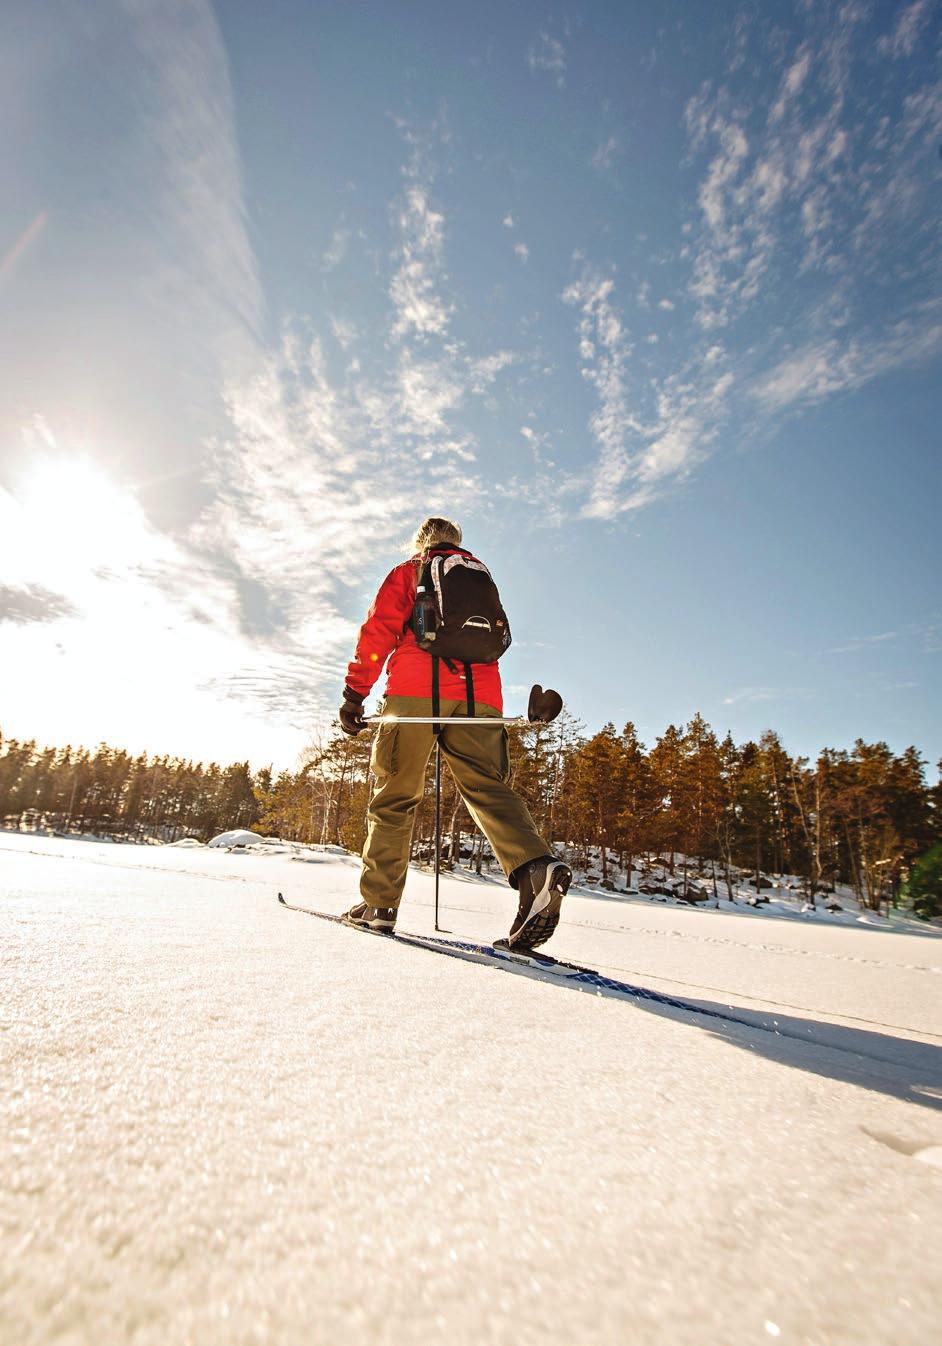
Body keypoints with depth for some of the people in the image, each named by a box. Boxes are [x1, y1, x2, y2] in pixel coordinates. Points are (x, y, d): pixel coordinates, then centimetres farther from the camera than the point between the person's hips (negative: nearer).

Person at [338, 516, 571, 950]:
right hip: (479, 696, 3)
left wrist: (354, 692, 1)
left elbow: (379, 629, 4)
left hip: (414, 691, -3)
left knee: (395, 795, 5)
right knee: (488, 787, -4)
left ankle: (378, 902, 7)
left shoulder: (408, 572, 17)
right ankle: (535, 866, -29)